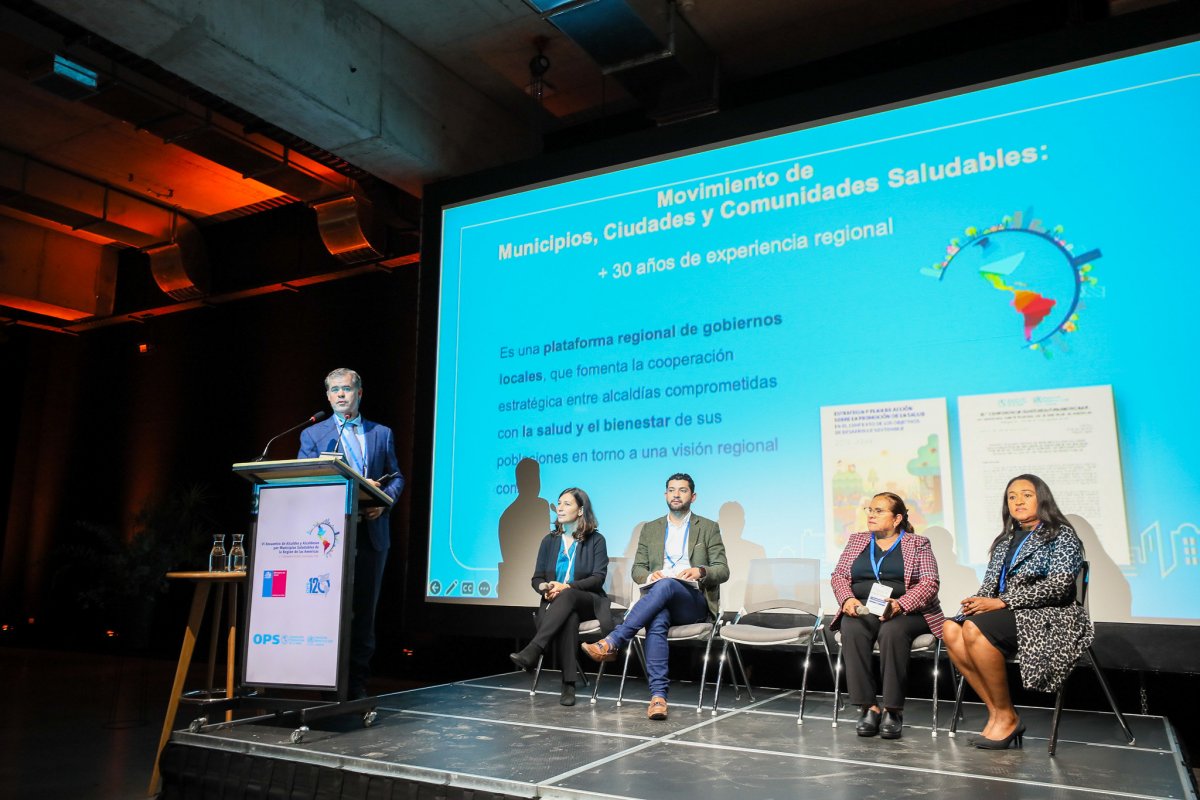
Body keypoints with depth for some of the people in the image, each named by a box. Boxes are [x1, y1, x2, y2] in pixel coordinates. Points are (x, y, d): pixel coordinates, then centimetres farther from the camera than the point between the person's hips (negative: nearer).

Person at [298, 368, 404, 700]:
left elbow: (396, 477, 11)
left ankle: (357, 679, 14)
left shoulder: (382, 433, 13)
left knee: (364, 608, 6)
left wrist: (382, 500, -10)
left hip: (372, 533, 2)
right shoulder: (312, 434, 7)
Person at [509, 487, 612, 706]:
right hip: (555, 603, 2)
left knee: (567, 596, -38)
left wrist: (566, 586, -21)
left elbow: (598, 578, -7)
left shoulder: (596, 540, 5)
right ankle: (568, 685, -41)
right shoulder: (549, 540, 16)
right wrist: (545, 588, -14)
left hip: (588, 602, -2)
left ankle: (531, 653, -48)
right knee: (568, 618, -36)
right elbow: (536, 578, 12)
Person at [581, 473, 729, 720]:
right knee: (657, 622, -36)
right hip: (660, 601, 2)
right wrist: (650, 575, -10)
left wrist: (700, 571, -18)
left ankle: (611, 643, -41)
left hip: (694, 602, -2)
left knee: (665, 585, -37)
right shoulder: (650, 529, 19)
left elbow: (723, 571, 5)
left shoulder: (709, 528, 11)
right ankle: (658, 695, -39)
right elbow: (637, 569, 14)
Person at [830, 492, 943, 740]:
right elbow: (838, 575, 13)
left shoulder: (918, 544, 10)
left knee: (892, 631, -36)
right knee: (851, 630, -31)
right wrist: (847, 599, -9)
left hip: (906, 611, -2)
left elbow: (929, 583, -4)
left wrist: (900, 604, -21)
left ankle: (893, 710, -26)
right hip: (861, 610, 3)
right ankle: (868, 707, -27)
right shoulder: (857, 540, 21)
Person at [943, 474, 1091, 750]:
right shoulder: (1004, 541, 21)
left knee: (974, 629, -32)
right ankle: (995, 712, -18)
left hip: (1048, 617, -6)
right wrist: (976, 602, -8)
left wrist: (1002, 602, -19)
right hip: (1008, 615, 7)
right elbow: (990, 585, 17)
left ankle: (1006, 716, -18)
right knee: (951, 629, -23)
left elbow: (1059, 585, -13)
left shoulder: (1062, 535, 1)